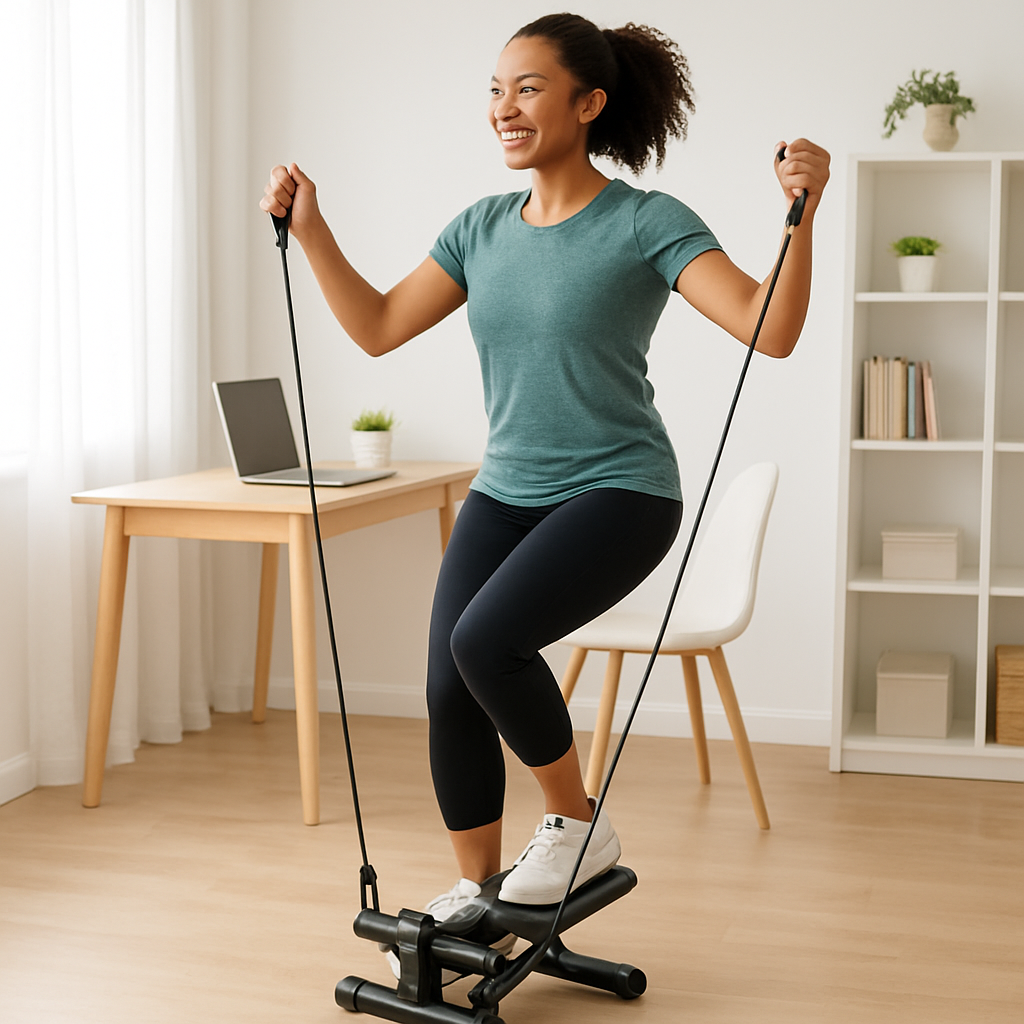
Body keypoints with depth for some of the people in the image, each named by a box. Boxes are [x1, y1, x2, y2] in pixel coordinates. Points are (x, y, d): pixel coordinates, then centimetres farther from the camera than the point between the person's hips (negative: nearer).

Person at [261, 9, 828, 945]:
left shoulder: (646, 223, -12)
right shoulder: (483, 229, 6)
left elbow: (771, 331, -21)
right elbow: (378, 327, 8)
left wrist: (801, 214, -35)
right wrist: (311, 230, 1)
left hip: (618, 492, -6)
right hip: (506, 492, 6)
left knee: (485, 638, -27)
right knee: (450, 691, -3)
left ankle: (579, 825, -1)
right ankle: (475, 896, 19)